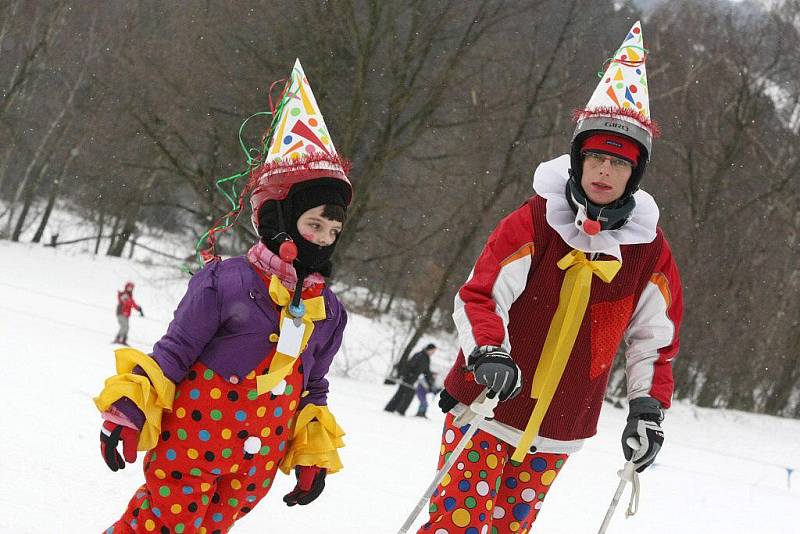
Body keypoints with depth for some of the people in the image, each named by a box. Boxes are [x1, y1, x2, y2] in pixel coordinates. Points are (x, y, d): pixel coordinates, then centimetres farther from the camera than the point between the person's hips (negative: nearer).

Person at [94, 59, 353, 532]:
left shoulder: (328, 310, 9)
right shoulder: (226, 282, -9)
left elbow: (314, 387, 20)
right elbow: (174, 352, -7)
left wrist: (315, 454, 17)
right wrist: (128, 411, -11)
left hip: (257, 465, 5)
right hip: (193, 442, -5)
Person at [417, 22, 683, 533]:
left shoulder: (649, 248, -2)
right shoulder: (534, 222, -11)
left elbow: (655, 338, 8)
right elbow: (480, 297, -14)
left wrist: (648, 408, -5)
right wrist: (489, 353, -32)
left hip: (559, 430, 3)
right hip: (488, 408, -3)